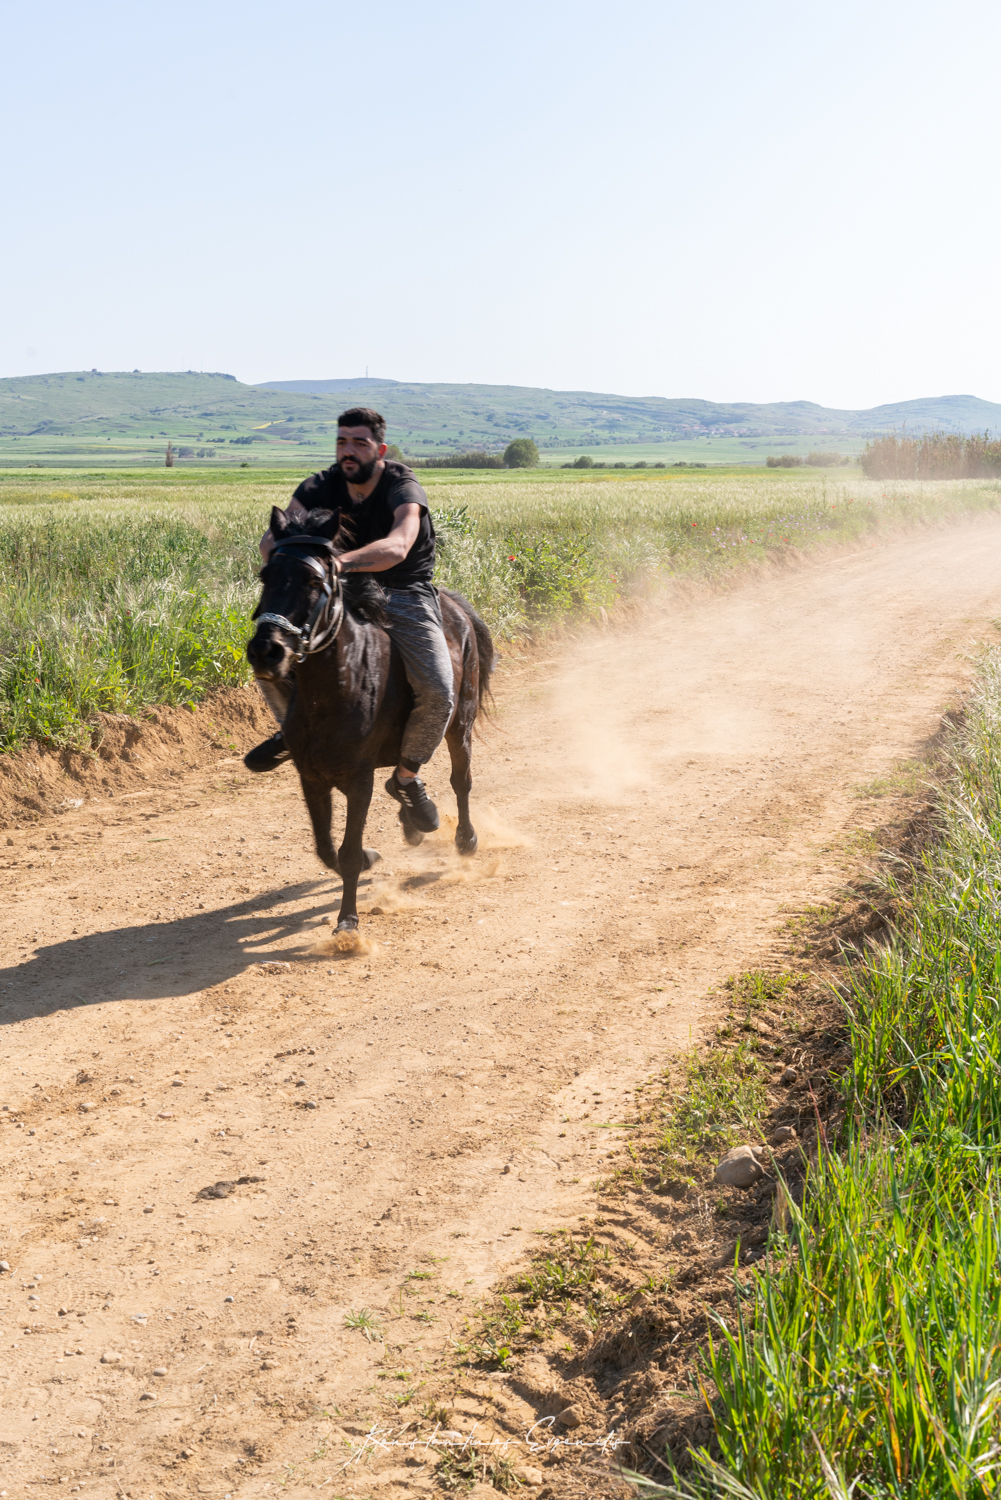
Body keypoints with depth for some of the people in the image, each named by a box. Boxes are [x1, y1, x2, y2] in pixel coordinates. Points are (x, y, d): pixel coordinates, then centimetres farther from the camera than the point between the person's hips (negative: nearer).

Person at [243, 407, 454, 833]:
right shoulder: (322, 488, -7)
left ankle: (407, 776, 5)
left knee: (438, 694, -23)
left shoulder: (403, 488, -22)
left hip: (405, 596, -3)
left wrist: (342, 562, -59)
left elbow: (397, 547, -42)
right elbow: (272, 537, -16)